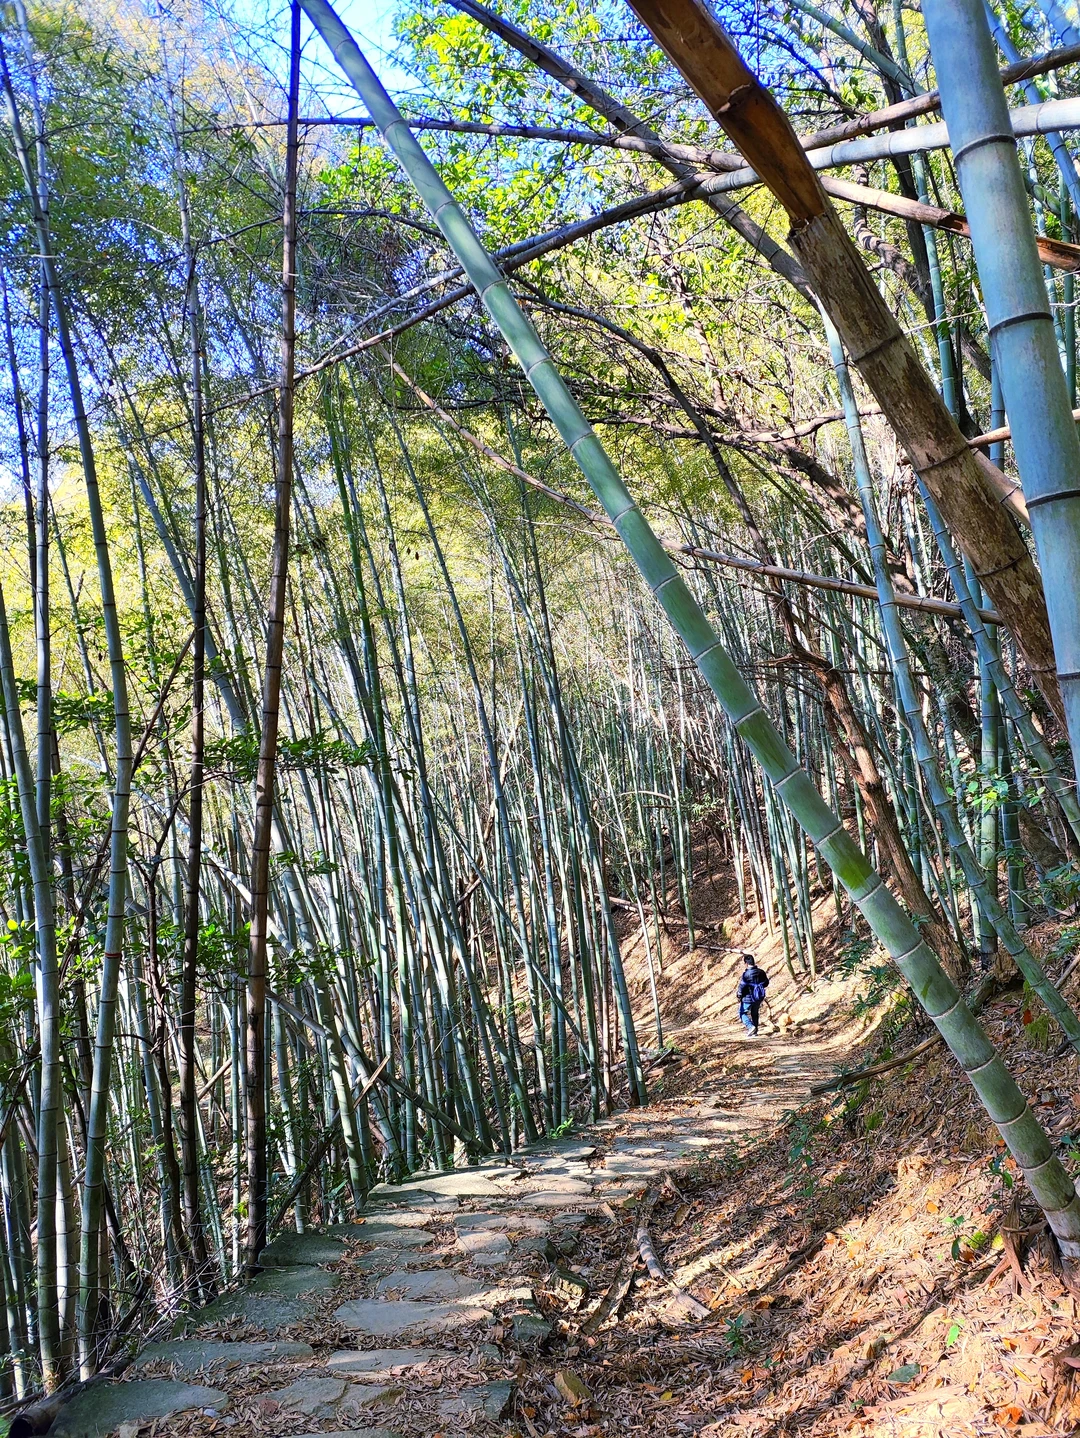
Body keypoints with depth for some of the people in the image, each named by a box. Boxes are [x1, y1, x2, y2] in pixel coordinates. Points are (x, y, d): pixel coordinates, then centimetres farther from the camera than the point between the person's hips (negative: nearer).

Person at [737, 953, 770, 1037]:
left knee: (742, 1013, 10)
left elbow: (742, 986, -18)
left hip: (748, 998, -6)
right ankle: (754, 1032, 25)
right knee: (755, 1014, 20)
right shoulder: (761, 972, -2)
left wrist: (739, 996, -3)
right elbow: (766, 983, 9)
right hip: (759, 998, 6)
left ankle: (750, 1026, -10)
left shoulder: (746, 974, -21)